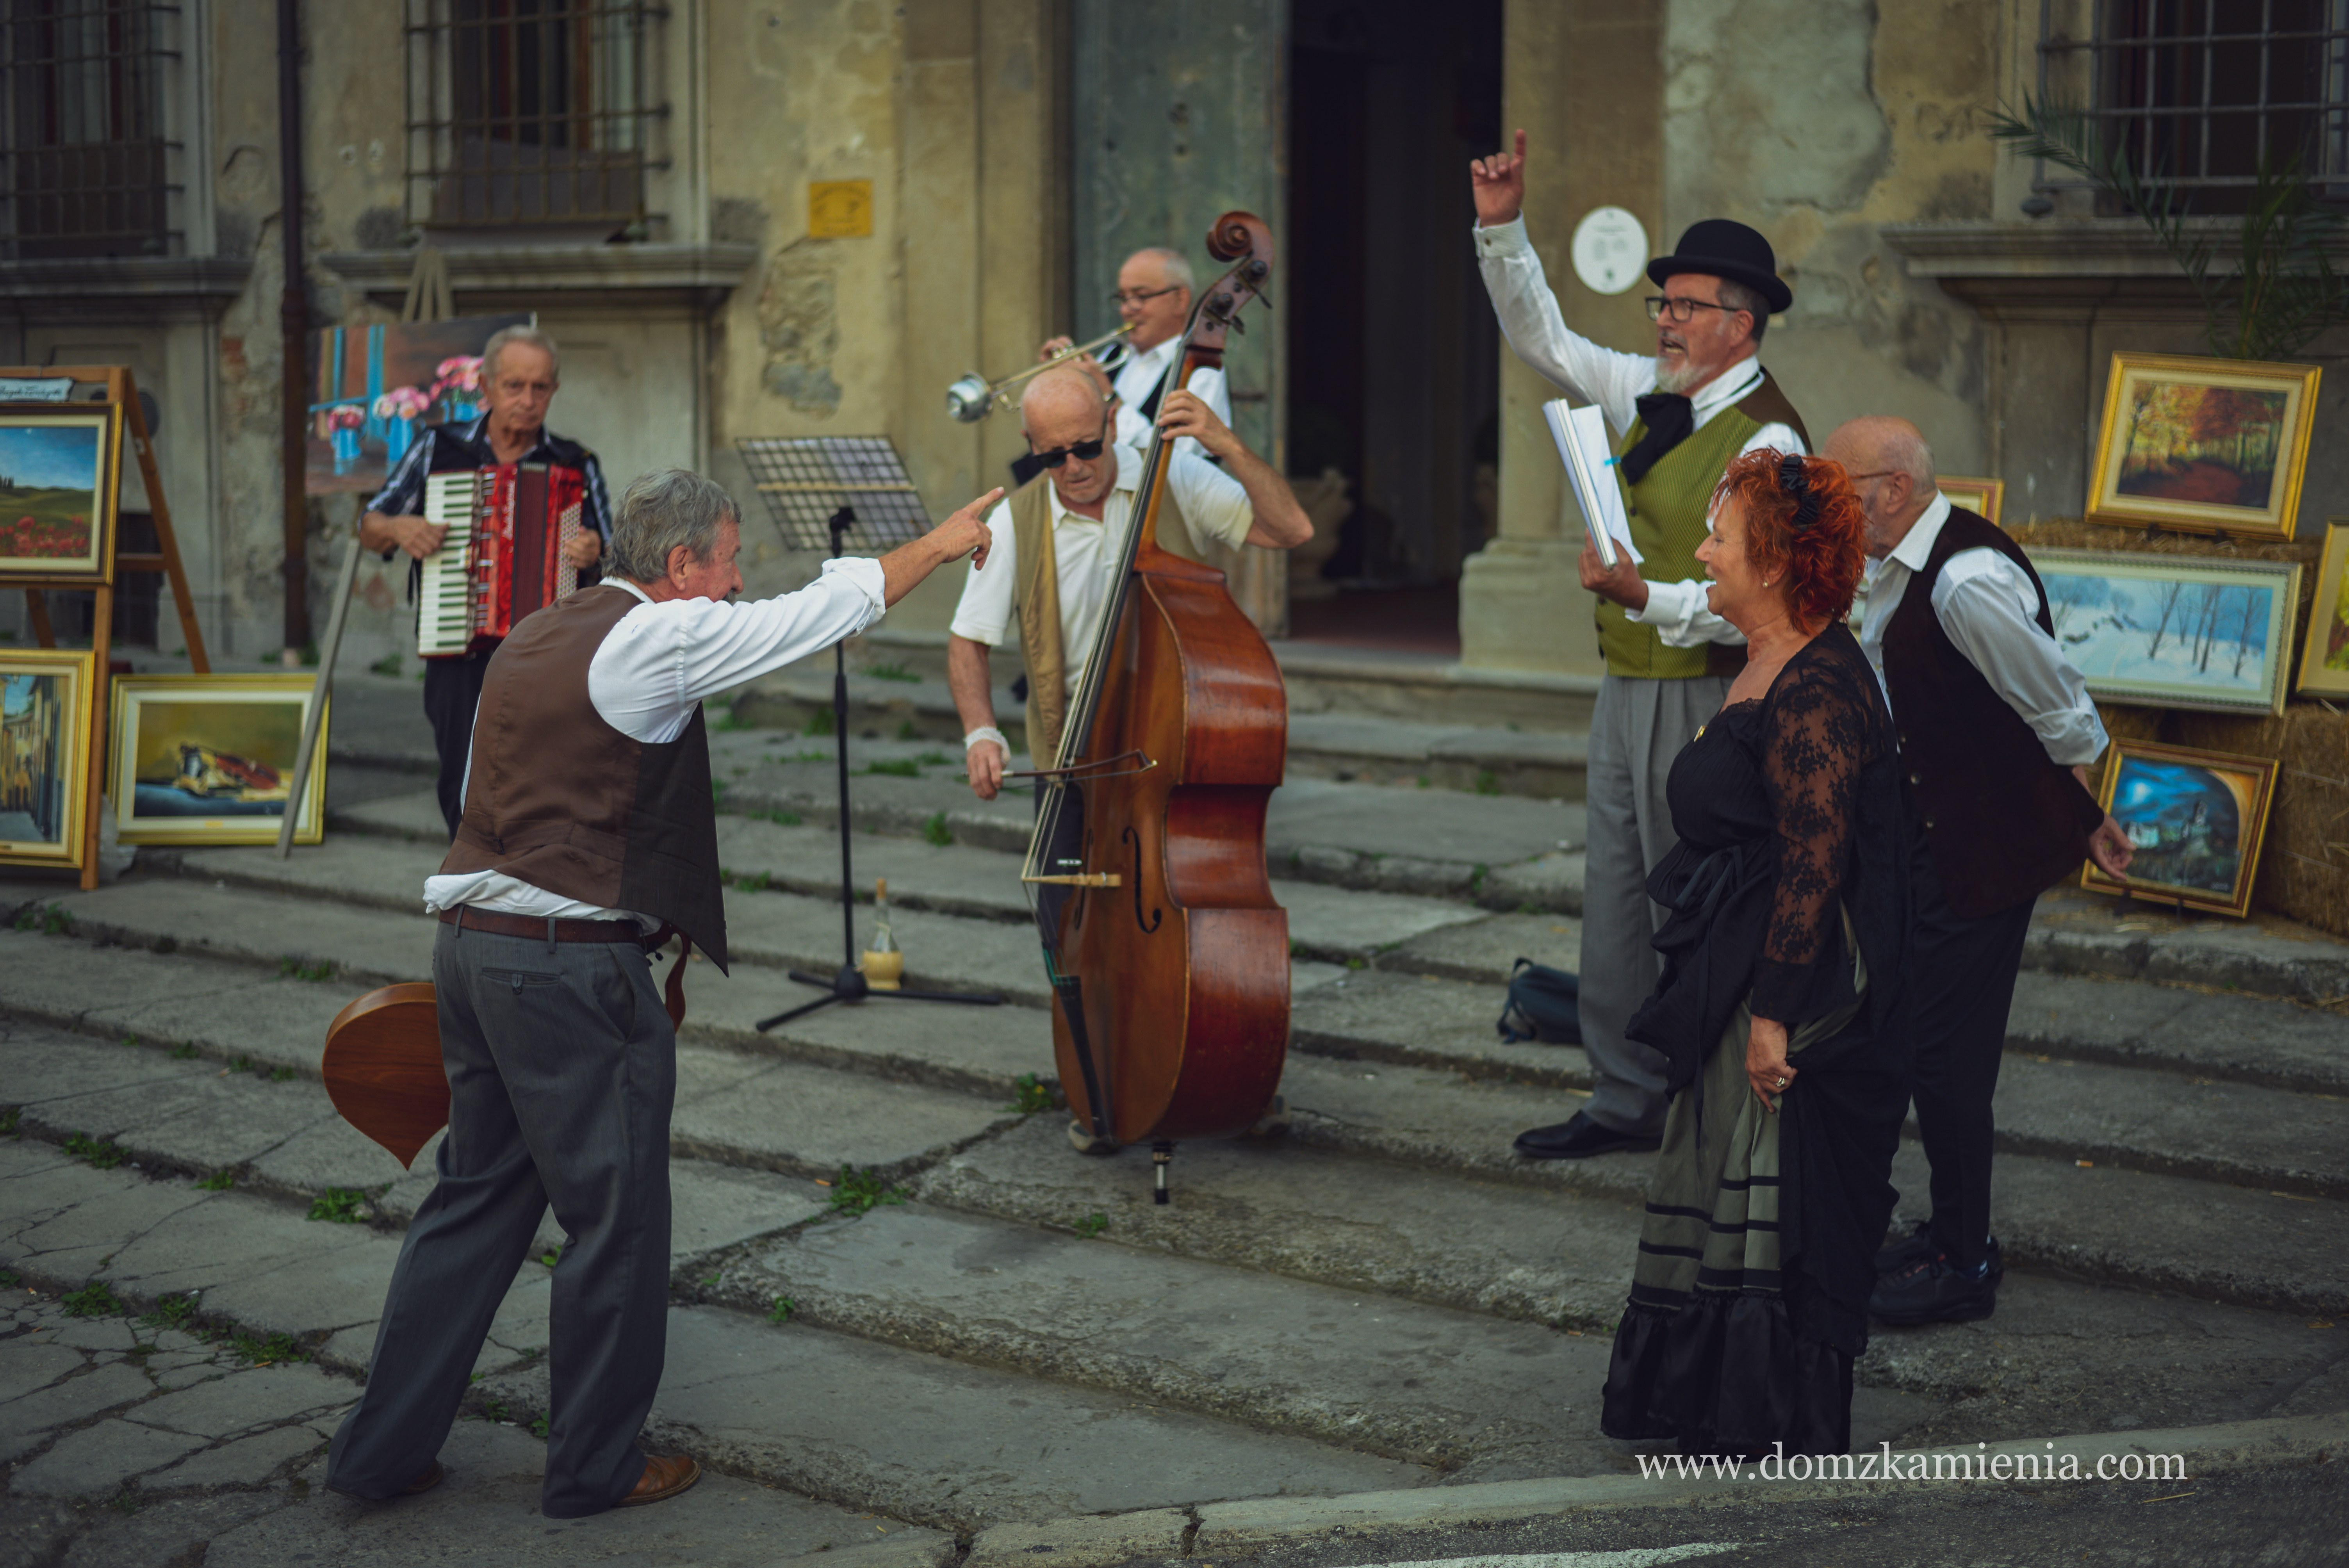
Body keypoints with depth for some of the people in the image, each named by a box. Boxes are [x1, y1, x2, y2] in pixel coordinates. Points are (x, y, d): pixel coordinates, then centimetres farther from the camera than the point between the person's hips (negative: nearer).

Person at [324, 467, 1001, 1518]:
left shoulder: (537, 636, 16)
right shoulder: (659, 640, -11)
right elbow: (832, 609, -8)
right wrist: (941, 543, 6)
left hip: (471, 940, 9)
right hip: (573, 966, -9)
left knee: (479, 1196, 17)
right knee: (615, 1218, 5)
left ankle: (382, 1449, 21)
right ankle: (594, 1469, 16)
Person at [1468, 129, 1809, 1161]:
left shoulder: (1767, 440, -17)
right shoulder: (1651, 394, 8)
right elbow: (1544, 342, 15)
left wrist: (1645, 598, -36)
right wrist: (1503, 229, 5)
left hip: (1705, 698, -8)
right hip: (1628, 684, 9)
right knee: (1615, 899, 13)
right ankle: (1625, 1103, 24)